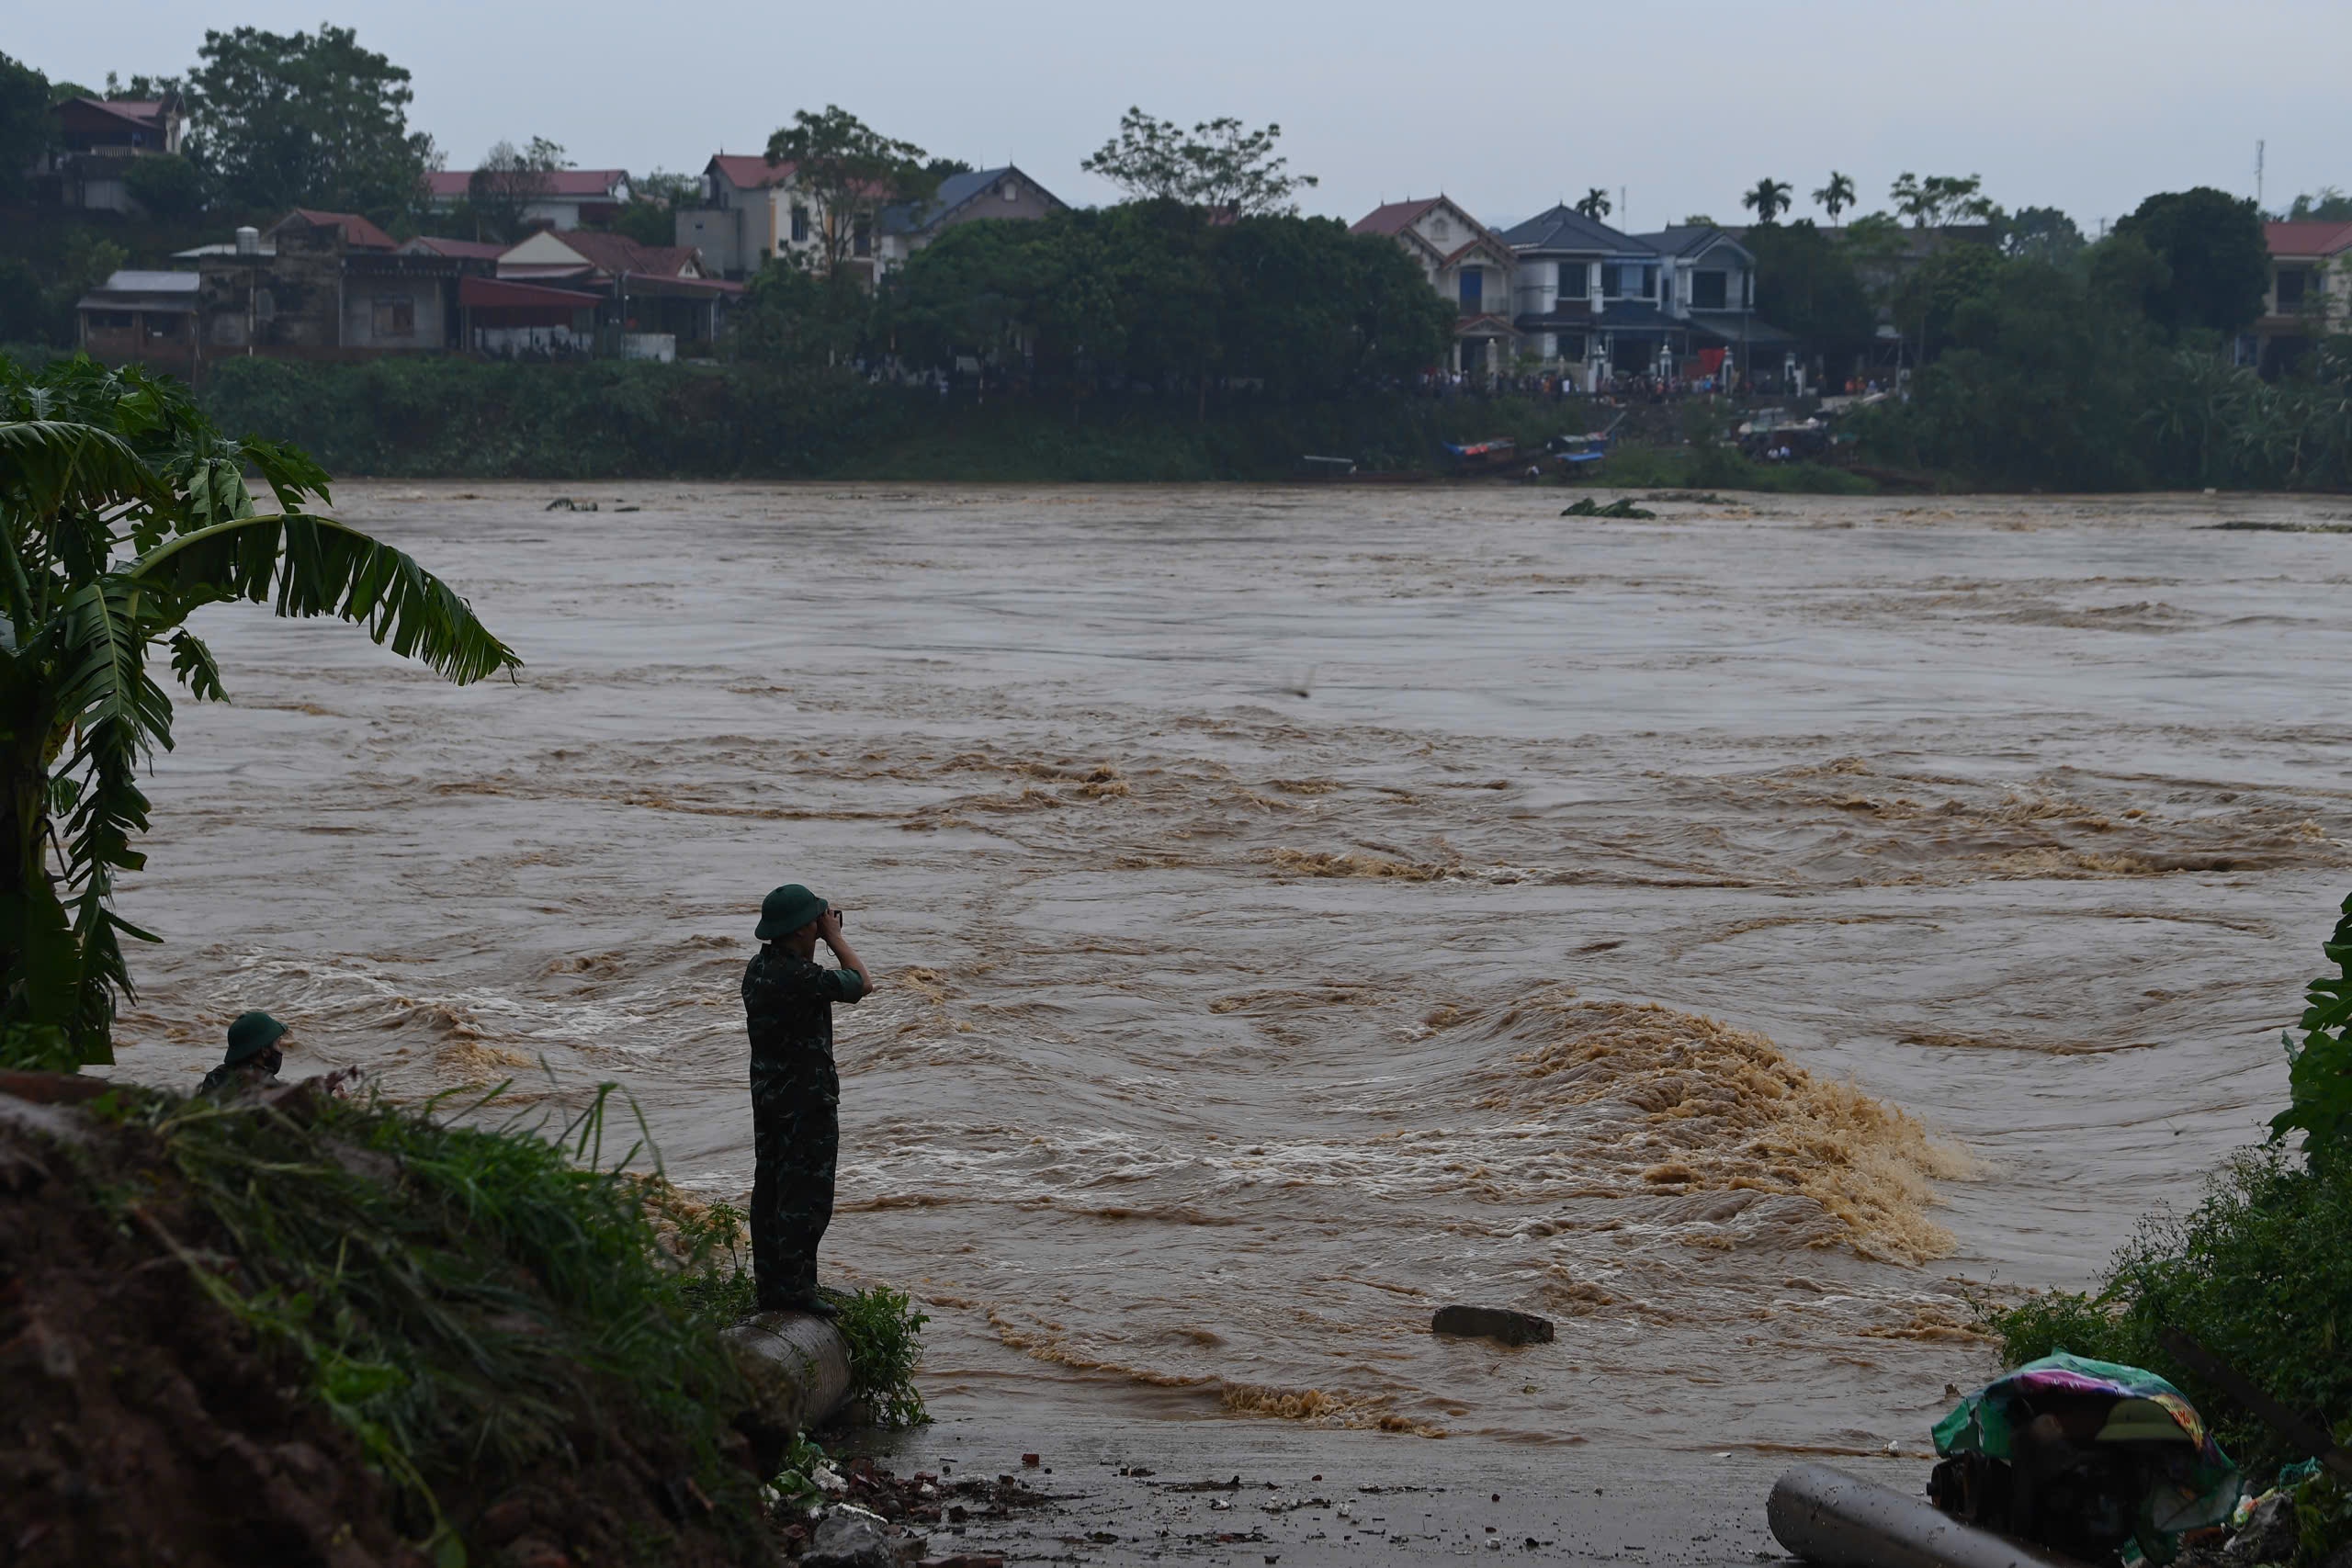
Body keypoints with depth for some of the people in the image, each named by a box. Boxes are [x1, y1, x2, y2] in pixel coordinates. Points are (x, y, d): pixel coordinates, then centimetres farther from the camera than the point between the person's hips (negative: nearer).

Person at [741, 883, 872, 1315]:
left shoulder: (758, 968, 4)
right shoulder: (800, 977, -23)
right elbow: (861, 983, -10)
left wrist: (820, 943, 13)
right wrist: (835, 937, -1)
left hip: (767, 1096, 9)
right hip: (806, 1100, -9)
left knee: (769, 1190, 13)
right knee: (805, 1197, -3)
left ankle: (769, 1287, 19)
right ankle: (794, 1290, -3)